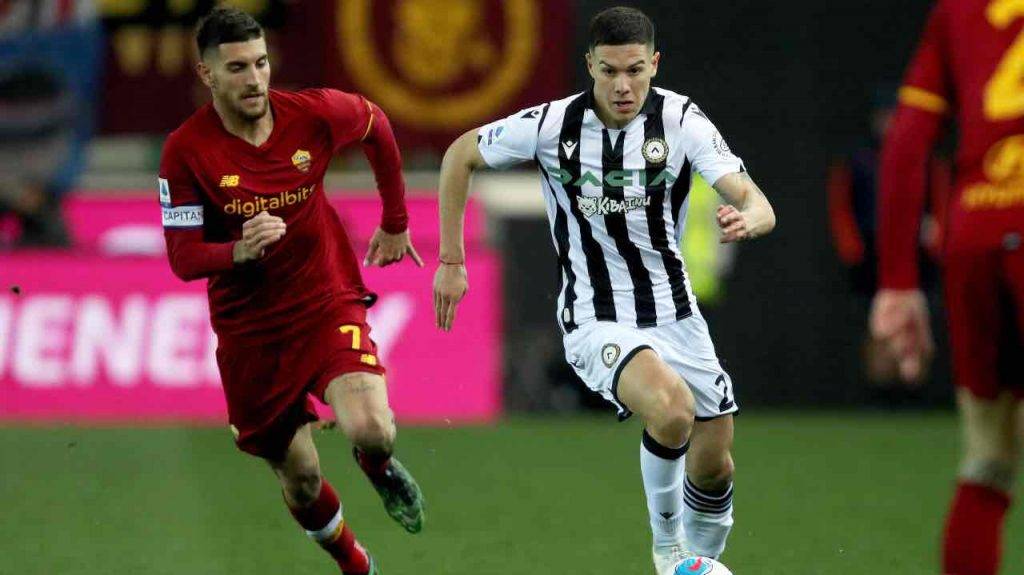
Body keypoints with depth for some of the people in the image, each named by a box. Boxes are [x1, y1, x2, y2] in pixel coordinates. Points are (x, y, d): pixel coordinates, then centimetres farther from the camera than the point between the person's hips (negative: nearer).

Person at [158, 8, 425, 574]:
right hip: (248, 330, 0)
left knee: (371, 431, -26)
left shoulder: (313, 114, -10)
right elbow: (182, 257, -12)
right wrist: (241, 251, -33)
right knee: (299, 478, 7)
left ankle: (379, 467, 13)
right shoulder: (187, 151, -14)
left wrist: (395, 223, 21)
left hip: (327, 304, 0)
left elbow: (377, 127, 13)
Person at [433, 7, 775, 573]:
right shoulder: (551, 124, -13)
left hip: (676, 315, 3)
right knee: (671, 408, -31)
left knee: (714, 468, 8)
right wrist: (450, 261, 3)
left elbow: (757, 205, -19)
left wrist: (747, 218, -44)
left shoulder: (682, 119, -11)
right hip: (596, 322, -3)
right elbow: (460, 155, 4)